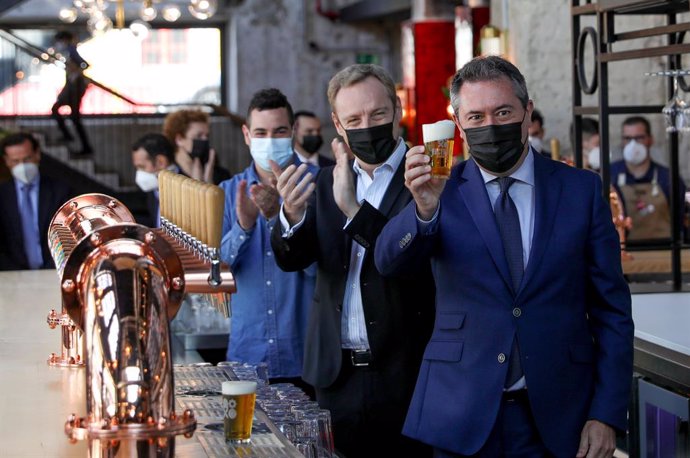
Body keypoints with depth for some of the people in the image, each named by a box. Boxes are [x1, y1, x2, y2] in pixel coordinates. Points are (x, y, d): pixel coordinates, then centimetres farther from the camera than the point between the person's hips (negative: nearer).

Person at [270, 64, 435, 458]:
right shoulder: (326, 183, 11)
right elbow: (291, 259, 1)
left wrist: (354, 209, -29)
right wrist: (292, 216, -21)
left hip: (406, 378, -4)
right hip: (337, 377, 5)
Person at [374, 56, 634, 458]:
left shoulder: (581, 189, 2)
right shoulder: (442, 191, 1)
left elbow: (611, 309, 3)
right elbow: (390, 262, -15)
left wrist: (607, 415, -4)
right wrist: (424, 210, -34)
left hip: (556, 421, 0)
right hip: (462, 420, 0)